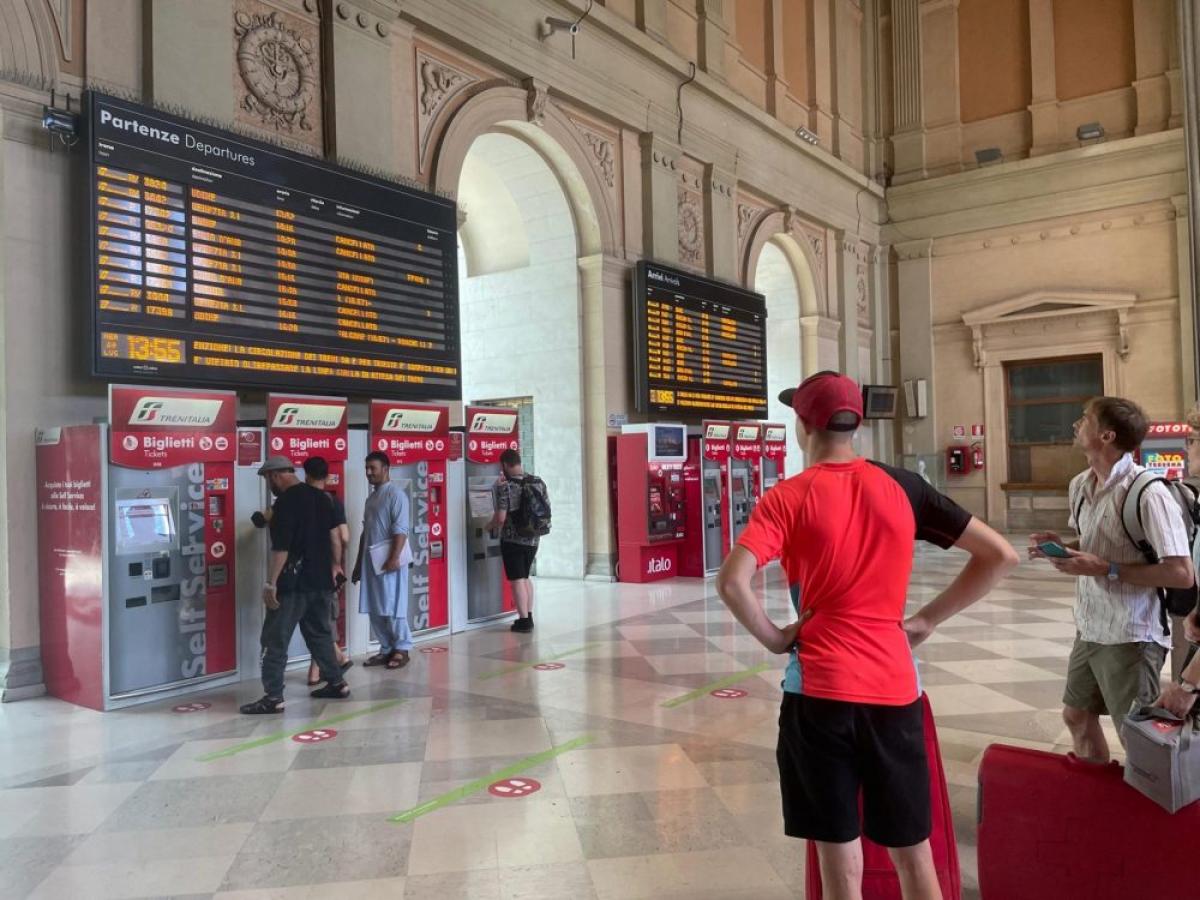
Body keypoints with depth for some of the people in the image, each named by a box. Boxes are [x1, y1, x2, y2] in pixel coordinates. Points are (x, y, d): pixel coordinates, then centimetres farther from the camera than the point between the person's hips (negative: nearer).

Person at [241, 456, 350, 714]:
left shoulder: (285, 502, -15)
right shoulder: (319, 497, 9)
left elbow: (280, 548, -19)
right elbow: (334, 536, 14)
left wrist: (270, 583, -15)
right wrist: (334, 565, 24)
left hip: (293, 583, -8)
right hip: (320, 579, 8)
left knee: (275, 640, -1)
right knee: (319, 633, 19)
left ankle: (273, 698, -1)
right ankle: (337, 683, 24)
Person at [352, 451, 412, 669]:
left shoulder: (396, 494, -8)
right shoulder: (371, 498, 17)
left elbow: (400, 529, -16)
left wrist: (394, 557, -24)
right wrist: (358, 563, 18)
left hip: (389, 560, -8)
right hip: (371, 561, 8)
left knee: (392, 608, -3)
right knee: (375, 610, 9)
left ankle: (401, 649, 7)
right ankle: (386, 649, 18)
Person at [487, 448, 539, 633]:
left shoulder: (505, 486, -15)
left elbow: (501, 517, -18)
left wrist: (490, 526, 1)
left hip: (512, 540, -6)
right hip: (532, 539, 6)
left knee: (517, 579, 1)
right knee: (525, 577, 19)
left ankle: (524, 620, 2)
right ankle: (529, 616, 23)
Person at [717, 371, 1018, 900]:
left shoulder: (787, 498, -6)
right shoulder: (903, 488, 4)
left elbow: (732, 582, -20)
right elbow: (1000, 555, 5)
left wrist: (775, 639, -4)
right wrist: (926, 621, 7)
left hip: (821, 690, -3)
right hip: (896, 688, 3)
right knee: (914, 857, 17)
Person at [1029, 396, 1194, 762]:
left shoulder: (1148, 493, -21)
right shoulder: (1079, 485, 4)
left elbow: (1182, 573, -23)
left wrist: (1106, 569, -24)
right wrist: (1060, 546, -1)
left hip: (1130, 636, -8)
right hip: (1089, 629, 9)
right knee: (1077, 716, 21)